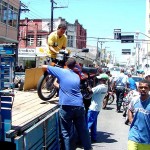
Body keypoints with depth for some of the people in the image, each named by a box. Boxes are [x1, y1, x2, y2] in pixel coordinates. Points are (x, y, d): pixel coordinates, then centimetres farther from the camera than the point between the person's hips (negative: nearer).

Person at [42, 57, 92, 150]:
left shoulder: (61, 71, 3)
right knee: (83, 130, 17)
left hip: (66, 107, -4)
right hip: (79, 106, 5)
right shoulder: (77, 76, 17)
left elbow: (44, 67, 9)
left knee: (67, 133, 6)